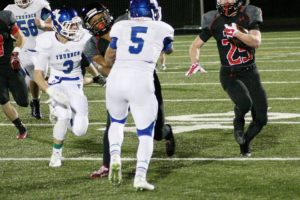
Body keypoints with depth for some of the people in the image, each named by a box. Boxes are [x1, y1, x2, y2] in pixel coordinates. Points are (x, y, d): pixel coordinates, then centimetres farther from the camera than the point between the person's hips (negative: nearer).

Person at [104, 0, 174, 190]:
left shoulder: (120, 27, 13)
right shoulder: (162, 29, 11)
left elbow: (109, 59, 22)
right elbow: (169, 50, 34)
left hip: (117, 79, 2)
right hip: (141, 82, -2)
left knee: (116, 121, 27)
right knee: (146, 133, 8)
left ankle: (115, 157, 2)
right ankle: (140, 176, -10)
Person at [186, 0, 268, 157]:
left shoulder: (249, 16, -5)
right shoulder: (214, 20, -5)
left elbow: (256, 42, -18)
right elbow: (195, 45, 4)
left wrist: (237, 33, -32)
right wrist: (195, 63, -15)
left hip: (250, 72, 2)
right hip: (229, 75, -2)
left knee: (261, 119, 1)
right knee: (245, 103, -31)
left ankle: (245, 142, 31)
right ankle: (238, 123, 3)